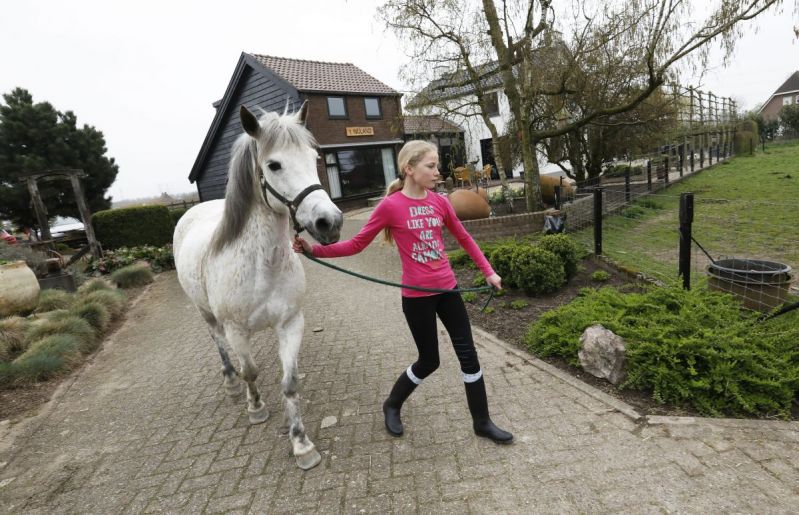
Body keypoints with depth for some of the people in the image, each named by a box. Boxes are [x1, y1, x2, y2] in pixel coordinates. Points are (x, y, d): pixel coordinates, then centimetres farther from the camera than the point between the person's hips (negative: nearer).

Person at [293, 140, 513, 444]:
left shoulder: (440, 202, 2)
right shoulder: (390, 205, -12)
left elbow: (464, 238, 13)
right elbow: (357, 244, -8)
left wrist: (488, 272, 13)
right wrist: (313, 250, -17)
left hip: (448, 289, 5)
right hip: (417, 296, -5)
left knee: (468, 354, 9)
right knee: (429, 361, 9)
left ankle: (482, 422, 28)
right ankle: (392, 406, 37)